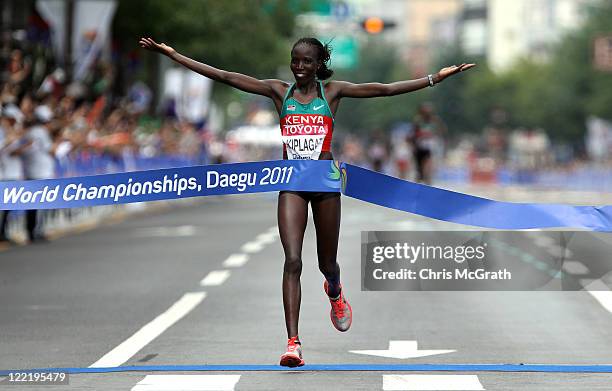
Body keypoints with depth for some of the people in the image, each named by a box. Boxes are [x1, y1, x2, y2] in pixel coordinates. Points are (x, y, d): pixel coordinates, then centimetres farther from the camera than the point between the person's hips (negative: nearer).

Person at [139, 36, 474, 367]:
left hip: (325, 182, 0)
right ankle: (293, 343, -18)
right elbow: (224, 77, 1)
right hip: (291, 184, 0)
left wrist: (436, 77, -7)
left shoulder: (332, 91, 3)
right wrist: (172, 55, -4)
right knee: (292, 261, -14)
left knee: (327, 262, 12)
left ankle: (334, 293, 51)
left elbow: (385, 90, -2)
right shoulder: (279, 91, 4)